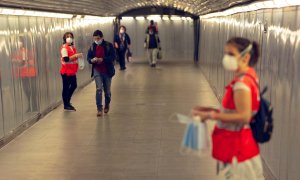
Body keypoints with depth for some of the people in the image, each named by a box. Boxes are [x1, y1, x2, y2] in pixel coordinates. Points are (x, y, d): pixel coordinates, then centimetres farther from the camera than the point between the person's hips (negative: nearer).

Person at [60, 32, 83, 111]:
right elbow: (66, 59, -25)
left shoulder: (72, 47, 13)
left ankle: (67, 101, 29)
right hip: (66, 71, -9)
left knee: (74, 85, 14)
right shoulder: (64, 48, -14)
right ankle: (66, 105, 8)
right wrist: (76, 55, -26)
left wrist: (78, 56, 7)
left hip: (72, 71, 9)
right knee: (66, 87, 0)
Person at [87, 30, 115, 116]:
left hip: (107, 71, -1)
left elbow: (113, 57, -13)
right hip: (97, 71, 1)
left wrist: (102, 59, -26)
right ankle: (99, 109, -9)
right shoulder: (92, 46, 4)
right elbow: (88, 57, 8)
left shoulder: (108, 45, -5)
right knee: (99, 89, -14)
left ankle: (107, 106, 36)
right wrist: (92, 60, -16)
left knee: (107, 90, 11)